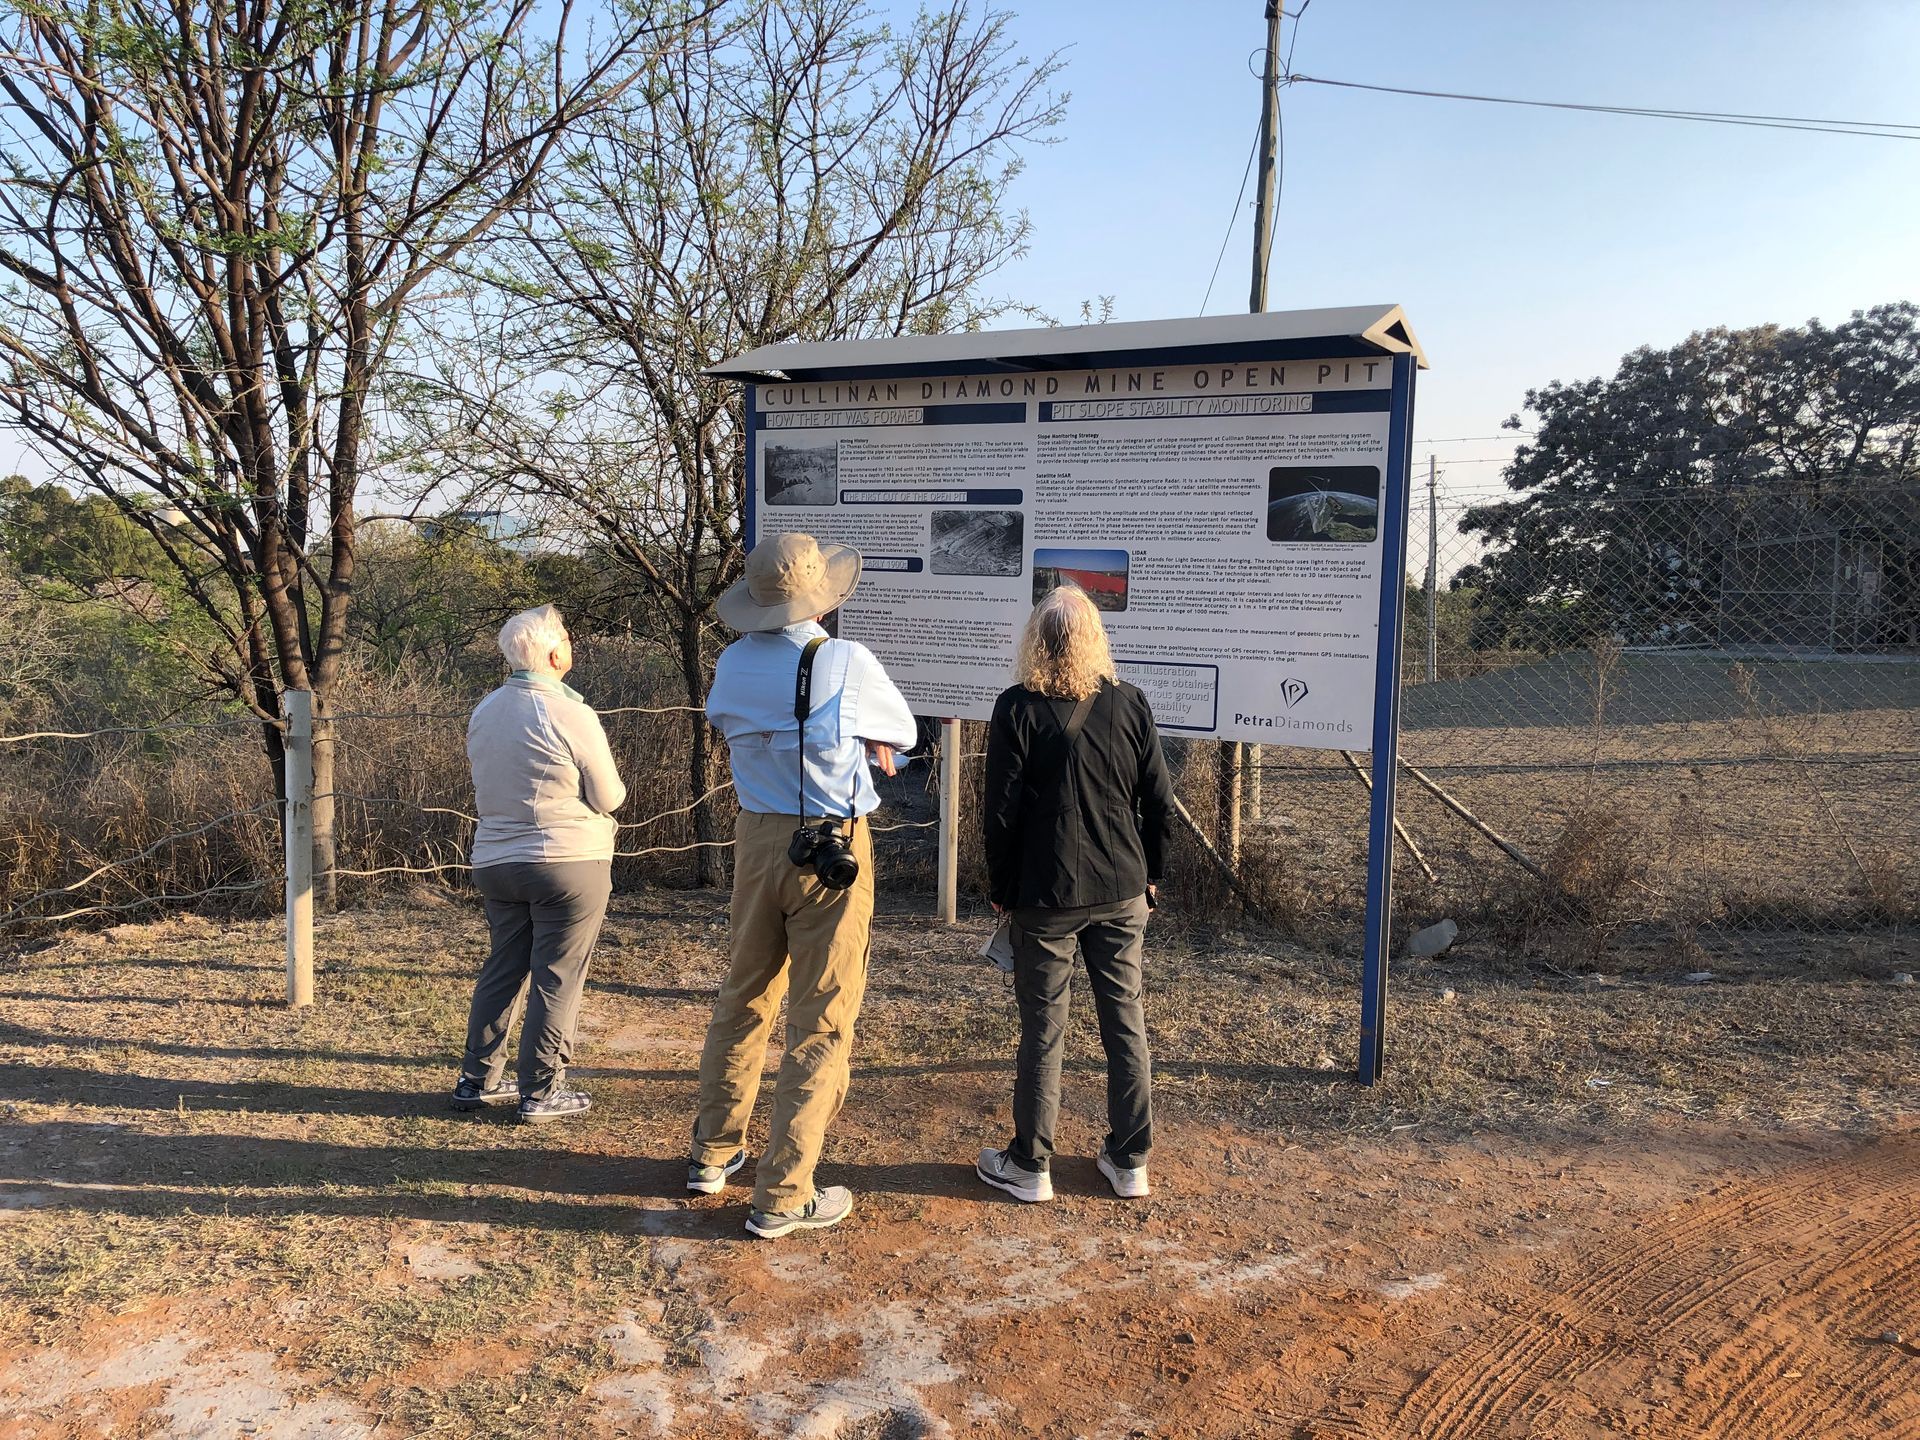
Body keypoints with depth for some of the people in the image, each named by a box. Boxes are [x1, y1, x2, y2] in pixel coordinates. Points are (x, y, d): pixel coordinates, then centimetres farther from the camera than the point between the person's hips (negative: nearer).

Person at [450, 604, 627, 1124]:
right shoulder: (570, 715, -16)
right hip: (568, 861, -7)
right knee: (557, 980, 3)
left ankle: (477, 1080, 23)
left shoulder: (483, 711, 6)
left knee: (502, 969, 17)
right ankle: (541, 1093, 9)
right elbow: (609, 798, -10)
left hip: (494, 860, 7)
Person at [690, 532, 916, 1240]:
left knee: (743, 998, 20)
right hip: (833, 849, -5)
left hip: (756, 838, 5)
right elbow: (900, 735, 4)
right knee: (821, 1023, 4)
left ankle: (713, 1153, 34)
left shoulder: (734, 664, 0)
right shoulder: (847, 663, -13)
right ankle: (781, 1195, 9)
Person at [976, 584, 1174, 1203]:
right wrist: (1152, 874, 15)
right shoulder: (1130, 703, -1)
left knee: (1042, 1029, 7)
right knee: (1126, 1024, 12)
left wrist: (1000, 888, 3)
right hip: (1123, 894, 3)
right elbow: (1159, 802, 3)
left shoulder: (1019, 708, -10)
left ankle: (1030, 1167, 19)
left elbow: (1001, 809, -9)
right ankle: (1130, 1162, 23)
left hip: (1046, 896, -3)